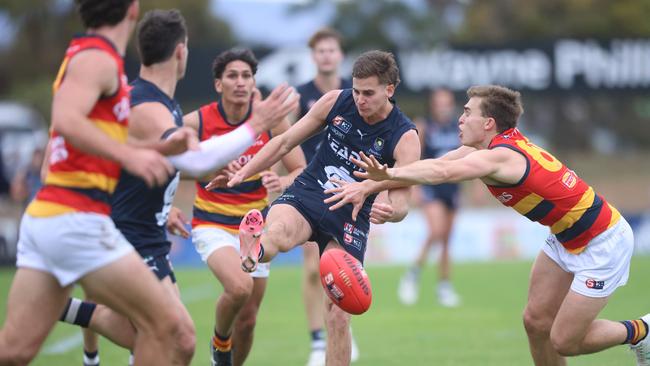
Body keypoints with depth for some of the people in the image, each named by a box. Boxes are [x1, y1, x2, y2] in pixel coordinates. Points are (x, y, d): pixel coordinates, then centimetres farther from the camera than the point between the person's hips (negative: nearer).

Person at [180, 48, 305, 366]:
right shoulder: (196, 122, -13)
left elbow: (301, 172, -3)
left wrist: (283, 182, -25)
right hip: (212, 225, -3)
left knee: (247, 320, 7)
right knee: (239, 286, -31)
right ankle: (220, 340, 0)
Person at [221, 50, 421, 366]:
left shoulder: (405, 138, -10)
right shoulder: (335, 102, -3)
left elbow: (401, 202, -16)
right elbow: (286, 141, 8)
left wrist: (389, 213, -40)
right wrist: (240, 174, 5)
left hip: (350, 216, -2)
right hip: (306, 195, 2)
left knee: (338, 314, -7)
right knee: (278, 233, -37)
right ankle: (253, 254, -67)